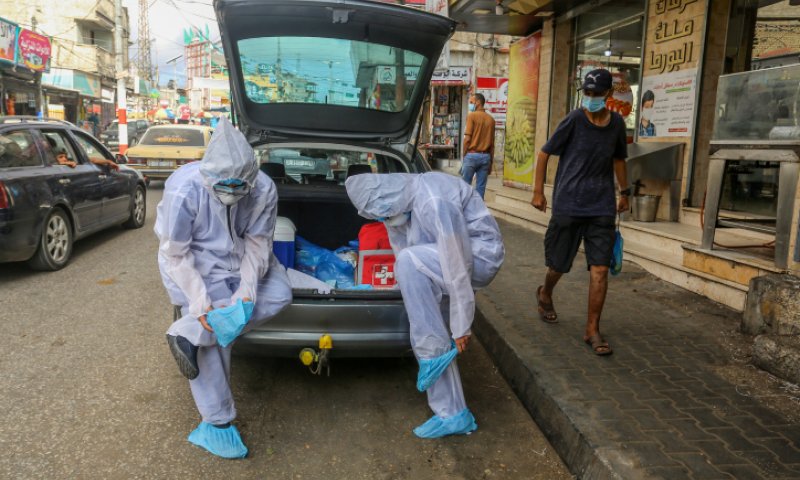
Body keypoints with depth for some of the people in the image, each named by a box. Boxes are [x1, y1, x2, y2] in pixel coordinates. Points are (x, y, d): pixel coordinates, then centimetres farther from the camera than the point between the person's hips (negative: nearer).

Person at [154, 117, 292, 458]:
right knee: (213, 340, -9)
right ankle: (217, 425, 8)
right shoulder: (183, 190, -32)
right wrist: (199, 302, -27)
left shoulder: (264, 189, -22)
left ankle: (188, 336, -10)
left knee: (279, 294, -8)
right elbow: (175, 253, -22)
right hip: (196, 265, -5)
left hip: (239, 258, 5)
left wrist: (247, 289, -23)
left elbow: (256, 242, -12)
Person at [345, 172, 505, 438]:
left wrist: (461, 326, -22)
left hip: (480, 256, -9)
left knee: (409, 262, -30)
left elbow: (457, 268, -28)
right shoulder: (399, 200, -1)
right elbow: (401, 248, 8)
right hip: (445, 256, 9)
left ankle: (434, 354, -18)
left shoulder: (435, 202, -30)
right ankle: (453, 415, 11)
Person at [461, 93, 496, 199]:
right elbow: (492, 143, 10)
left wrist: (464, 155, 0)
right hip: (485, 156, 4)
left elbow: (467, 138, -9)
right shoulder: (491, 119, 10)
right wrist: (490, 162, 15)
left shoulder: (472, 116, -4)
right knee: (480, 188, 5)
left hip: (472, 155, -4)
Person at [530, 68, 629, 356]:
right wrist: (538, 191, -3)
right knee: (559, 265, 10)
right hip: (568, 205, -3)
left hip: (602, 207, 3)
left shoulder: (617, 123, 6)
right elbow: (545, 153, -1)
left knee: (600, 269, -4)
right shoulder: (574, 120, -7)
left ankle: (592, 330, 7)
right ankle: (545, 295, 44)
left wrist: (624, 191, 23)